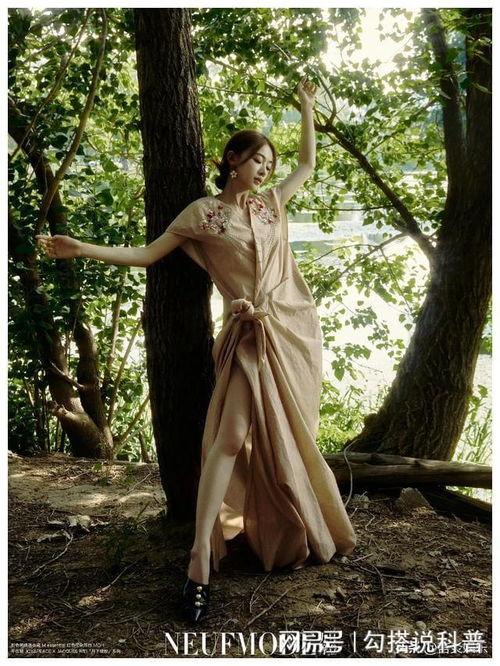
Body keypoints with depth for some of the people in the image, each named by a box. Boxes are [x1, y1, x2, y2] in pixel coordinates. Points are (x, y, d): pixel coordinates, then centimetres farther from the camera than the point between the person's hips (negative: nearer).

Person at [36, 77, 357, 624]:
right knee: (233, 434, -16)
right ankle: (200, 563, -16)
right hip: (249, 335, -4)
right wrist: (83, 250, -4)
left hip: (295, 331, 4)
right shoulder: (203, 212, 4)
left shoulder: (272, 202, 16)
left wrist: (306, 106, 32)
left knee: (286, 438, 9)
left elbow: (308, 164, 30)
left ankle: (303, 535, 24)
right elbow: (148, 254, 4)